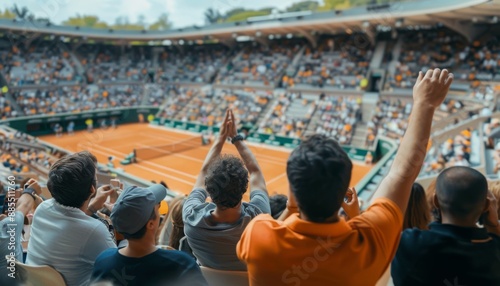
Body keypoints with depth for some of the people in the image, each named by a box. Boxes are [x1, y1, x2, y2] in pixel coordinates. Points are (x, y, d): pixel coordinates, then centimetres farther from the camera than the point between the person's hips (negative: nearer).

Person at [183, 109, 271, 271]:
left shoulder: (191, 217, -35)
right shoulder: (257, 216, -39)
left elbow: (204, 172, -17)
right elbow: (255, 171, -20)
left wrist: (221, 137, -9)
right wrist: (236, 138, -11)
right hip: (250, 274, -1)